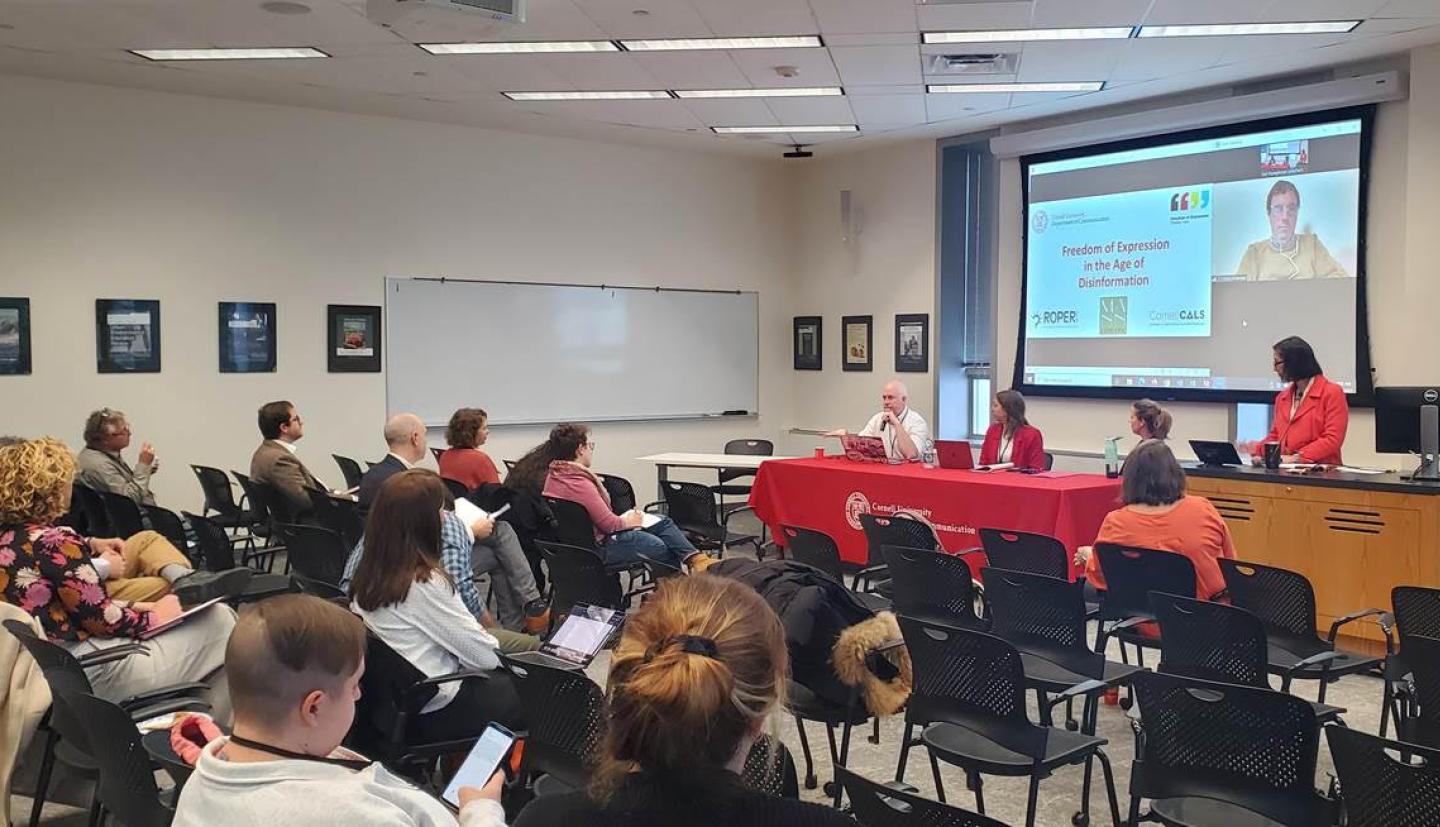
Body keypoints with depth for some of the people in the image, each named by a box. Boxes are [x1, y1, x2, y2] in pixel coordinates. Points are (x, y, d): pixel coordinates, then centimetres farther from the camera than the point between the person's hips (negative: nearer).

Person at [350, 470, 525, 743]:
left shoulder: (368, 575, -1)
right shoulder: (424, 583, -24)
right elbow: (482, 653, -16)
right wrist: (497, 650, 3)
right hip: (435, 713, -8)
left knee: (508, 679, 22)